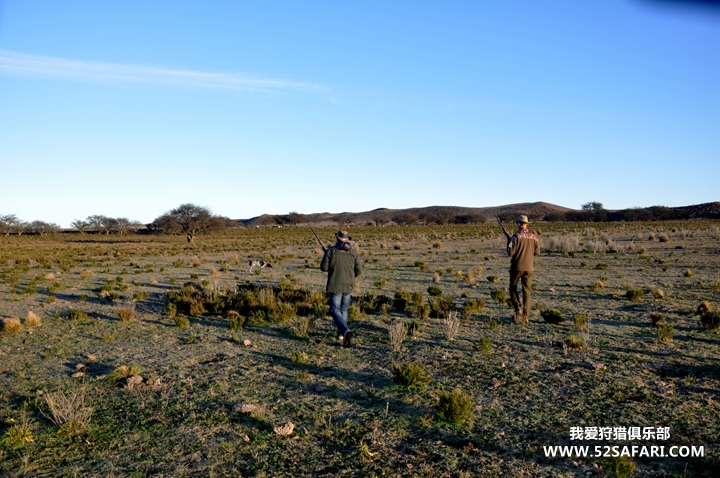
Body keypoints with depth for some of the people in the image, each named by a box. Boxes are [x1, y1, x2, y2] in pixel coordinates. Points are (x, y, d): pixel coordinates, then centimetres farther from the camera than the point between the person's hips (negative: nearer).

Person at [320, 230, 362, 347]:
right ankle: (341, 332, 31)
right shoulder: (353, 252, -1)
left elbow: (323, 268, -7)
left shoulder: (331, 251, -9)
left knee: (335, 311, 0)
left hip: (335, 286, -3)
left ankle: (346, 331, -23)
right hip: (348, 285, 3)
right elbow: (359, 269, 0)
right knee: (344, 309, 21)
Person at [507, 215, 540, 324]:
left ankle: (517, 309, -3)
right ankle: (525, 316, 6)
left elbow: (510, 253, -14)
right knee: (527, 291, 8)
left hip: (517, 267, -3)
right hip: (529, 267, 4)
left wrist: (509, 244, 5)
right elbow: (537, 252, 8)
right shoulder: (533, 237, 1)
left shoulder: (516, 236, -13)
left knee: (513, 288, 14)